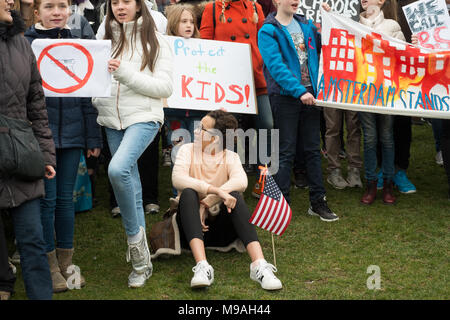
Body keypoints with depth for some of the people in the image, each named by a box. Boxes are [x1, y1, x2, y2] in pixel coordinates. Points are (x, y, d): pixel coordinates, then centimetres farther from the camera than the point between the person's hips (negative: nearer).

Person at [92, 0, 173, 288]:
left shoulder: (154, 40, -1)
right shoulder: (106, 38, 12)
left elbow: (165, 87, -8)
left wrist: (125, 72, -16)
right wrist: (97, 97, -1)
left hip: (143, 117, -5)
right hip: (112, 120, 5)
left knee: (118, 169, -29)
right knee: (132, 187, 8)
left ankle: (135, 234, -10)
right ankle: (141, 261, 19)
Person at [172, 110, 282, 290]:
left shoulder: (230, 157, 7)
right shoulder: (188, 150, 5)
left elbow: (241, 181, -16)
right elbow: (177, 179, -17)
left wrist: (208, 203, -27)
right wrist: (216, 190, -30)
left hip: (220, 228, 1)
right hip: (192, 228, -1)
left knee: (234, 196, -26)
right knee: (188, 193, -28)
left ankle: (260, 265, -42)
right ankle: (202, 266, -47)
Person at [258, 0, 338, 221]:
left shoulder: (307, 26, 11)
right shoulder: (268, 31, -7)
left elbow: (322, 48, 22)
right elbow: (276, 66, -18)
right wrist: (298, 90, -25)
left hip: (309, 94, 5)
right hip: (285, 96, -5)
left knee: (313, 149, 10)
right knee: (286, 152, -2)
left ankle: (317, 201, 17)